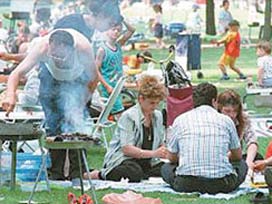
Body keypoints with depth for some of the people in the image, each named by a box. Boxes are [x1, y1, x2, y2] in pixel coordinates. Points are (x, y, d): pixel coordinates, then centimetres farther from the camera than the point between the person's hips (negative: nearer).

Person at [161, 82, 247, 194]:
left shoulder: (180, 120, 9)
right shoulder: (225, 120, 10)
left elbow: (171, 157, 19)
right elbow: (238, 156, 24)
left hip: (186, 184, -1)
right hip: (221, 184, 1)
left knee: (166, 168, 29)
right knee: (241, 165, 29)